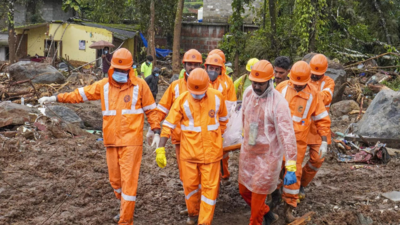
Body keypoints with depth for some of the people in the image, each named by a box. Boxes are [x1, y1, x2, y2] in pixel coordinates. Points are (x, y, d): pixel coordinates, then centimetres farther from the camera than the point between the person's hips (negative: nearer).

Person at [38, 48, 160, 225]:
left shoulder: (139, 85, -2)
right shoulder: (104, 85, 6)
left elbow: (150, 110, 3)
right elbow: (80, 94, 11)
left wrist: (156, 132, -1)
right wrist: (55, 98, 8)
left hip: (131, 142, -4)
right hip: (111, 142, 4)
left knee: (128, 180, -5)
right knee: (115, 180, 14)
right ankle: (126, 209, 37)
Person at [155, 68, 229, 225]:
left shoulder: (217, 97, -7)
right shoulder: (182, 100, -11)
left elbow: (223, 119, 11)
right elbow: (168, 125, -10)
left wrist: (220, 137, 19)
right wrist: (160, 149, -14)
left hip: (211, 151, 0)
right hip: (189, 152, 0)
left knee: (210, 187, 4)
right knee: (190, 185, 13)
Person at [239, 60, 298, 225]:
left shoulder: (278, 103, -25)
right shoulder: (248, 92, -6)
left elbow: (287, 135, -28)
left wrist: (291, 168, -31)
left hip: (268, 155, -6)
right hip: (248, 151, 7)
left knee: (258, 193, 6)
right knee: (244, 190, 18)